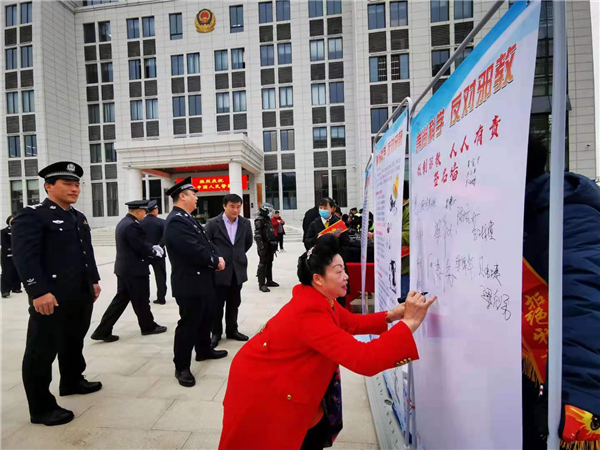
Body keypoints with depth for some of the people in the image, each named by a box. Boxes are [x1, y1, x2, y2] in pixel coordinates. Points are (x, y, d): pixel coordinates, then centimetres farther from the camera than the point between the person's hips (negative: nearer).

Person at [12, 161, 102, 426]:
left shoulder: (78, 217, 16)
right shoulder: (31, 216, -10)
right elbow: (24, 257, -19)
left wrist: (94, 280, 17)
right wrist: (39, 292, -25)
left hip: (81, 295, 8)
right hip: (52, 297, -8)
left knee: (74, 341, 22)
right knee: (41, 352, 4)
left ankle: (72, 382, 40)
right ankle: (42, 409, 16)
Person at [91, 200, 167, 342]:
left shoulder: (123, 223, 13)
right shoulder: (132, 225, -21)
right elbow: (142, 248, -21)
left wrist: (152, 248, 5)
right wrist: (156, 251, -4)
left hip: (124, 268, 10)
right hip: (135, 270, -10)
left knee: (120, 300, 14)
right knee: (141, 301, 7)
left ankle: (103, 331, 16)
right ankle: (148, 326, 24)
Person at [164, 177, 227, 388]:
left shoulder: (188, 218, 13)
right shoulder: (176, 221, -21)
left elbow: (206, 242, 14)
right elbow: (196, 251, -27)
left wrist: (218, 258, -5)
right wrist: (216, 262, -11)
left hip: (203, 281, 11)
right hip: (190, 284, -11)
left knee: (205, 319, 23)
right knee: (189, 324, 0)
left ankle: (204, 350, 41)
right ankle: (182, 367, 15)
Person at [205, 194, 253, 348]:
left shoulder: (245, 223, 2)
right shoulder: (213, 223, -8)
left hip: (238, 270, 3)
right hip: (219, 270, -3)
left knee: (234, 304, 14)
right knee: (217, 305, 6)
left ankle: (232, 330, 29)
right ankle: (216, 333, 21)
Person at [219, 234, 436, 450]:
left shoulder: (320, 300, -6)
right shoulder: (311, 314, -35)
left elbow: (352, 323, 8)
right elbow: (365, 360, -38)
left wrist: (390, 315, -5)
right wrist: (409, 323, -35)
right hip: (259, 389, -8)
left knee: (320, 425, 16)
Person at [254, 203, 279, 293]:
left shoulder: (268, 220, 17)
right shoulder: (259, 221, -12)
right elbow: (257, 235, -20)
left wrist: (275, 244, 22)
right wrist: (261, 247, -26)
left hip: (270, 246, 9)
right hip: (264, 246, -9)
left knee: (269, 264, 15)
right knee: (263, 264, -7)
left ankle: (269, 281, 26)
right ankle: (261, 284, -4)